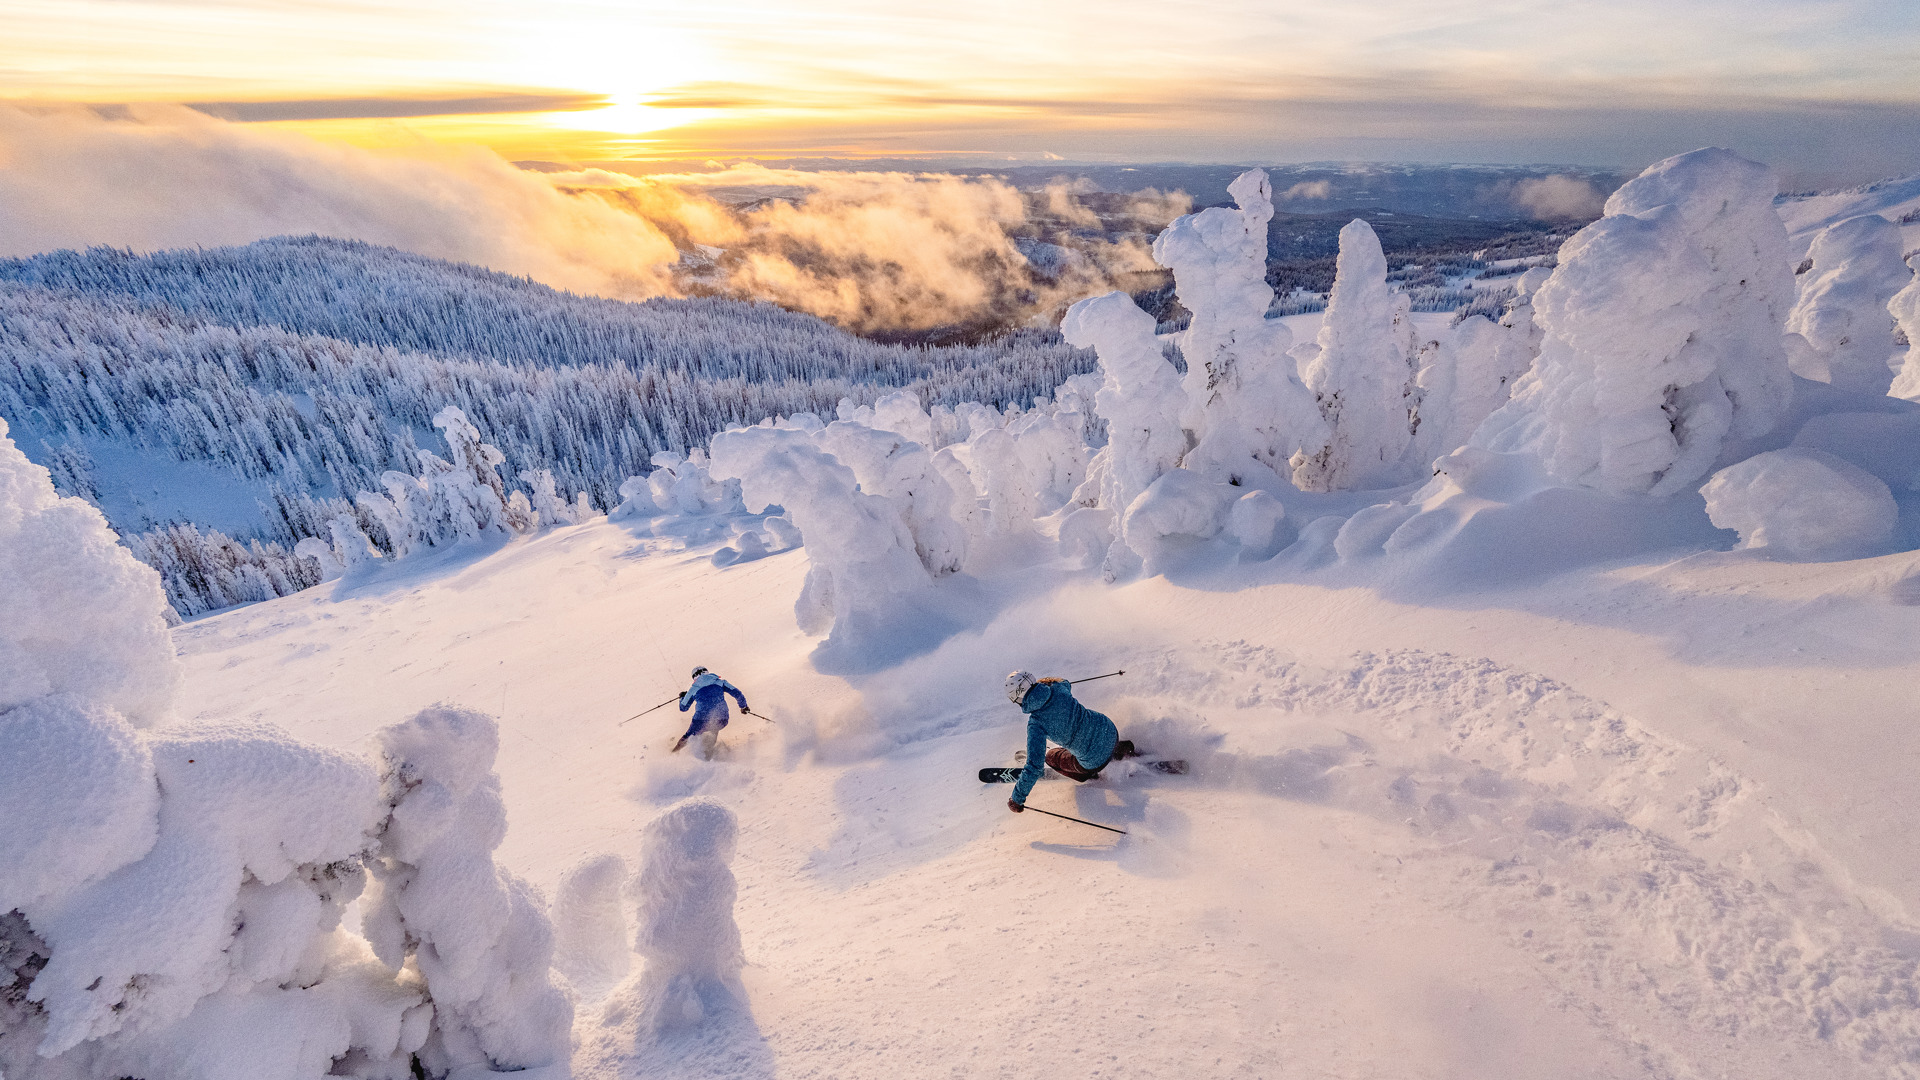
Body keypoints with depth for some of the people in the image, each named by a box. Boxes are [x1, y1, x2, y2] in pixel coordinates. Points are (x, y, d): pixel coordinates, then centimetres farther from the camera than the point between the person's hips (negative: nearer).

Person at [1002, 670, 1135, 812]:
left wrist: (1016, 799, -14)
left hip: (1095, 762, -5)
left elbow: (1034, 766, -24)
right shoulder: (1058, 688, -11)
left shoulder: (1036, 724, -24)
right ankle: (1124, 750, 38)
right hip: (1110, 731, 5)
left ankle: (1089, 775, 25)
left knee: (1051, 756, 22)